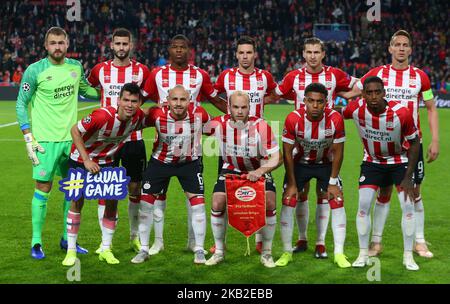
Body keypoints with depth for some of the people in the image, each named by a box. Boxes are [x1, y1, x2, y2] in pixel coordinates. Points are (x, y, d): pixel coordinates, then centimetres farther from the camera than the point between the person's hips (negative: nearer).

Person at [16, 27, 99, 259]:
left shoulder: (76, 66, 6)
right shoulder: (35, 70, -8)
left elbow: (86, 90, 24)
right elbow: (21, 104, -4)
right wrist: (29, 138, -10)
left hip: (71, 137, 5)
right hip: (45, 140, -5)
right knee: (43, 189, -2)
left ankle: (67, 239, 22)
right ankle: (36, 242, 9)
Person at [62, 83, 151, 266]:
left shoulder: (138, 116, -18)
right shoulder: (103, 115, -35)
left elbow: (147, 118, 10)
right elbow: (75, 130, -24)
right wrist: (87, 160, -26)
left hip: (106, 160, 4)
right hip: (81, 158, -4)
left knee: (112, 201, -3)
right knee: (77, 201, -5)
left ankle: (106, 249, 11)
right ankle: (71, 251, 6)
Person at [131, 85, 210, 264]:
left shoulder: (198, 113, -21)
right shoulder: (157, 114, -24)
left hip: (190, 162, 0)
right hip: (161, 161, 0)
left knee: (198, 203, -5)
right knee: (146, 202, 0)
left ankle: (199, 250, 12)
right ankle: (144, 250, 17)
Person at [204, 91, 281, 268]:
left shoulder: (261, 126, -26)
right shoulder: (220, 124, -19)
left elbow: (277, 158, -24)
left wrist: (259, 171, -37)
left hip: (259, 171, -2)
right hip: (230, 170, 2)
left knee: (270, 204, -20)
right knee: (217, 204, -14)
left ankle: (266, 253, -1)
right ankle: (219, 251, 7)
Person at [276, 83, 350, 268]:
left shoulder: (335, 119, -25)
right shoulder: (293, 119, -26)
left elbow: (337, 152, -12)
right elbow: (287, 152, -15)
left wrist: (332, 182, -10)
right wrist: (292, 183, -13)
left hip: (326, 163, 1)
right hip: (300, 163, 0)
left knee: (337, 203, -8)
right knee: (287, 203, -8)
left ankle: (339, 253, 2)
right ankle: (287, 252, 5)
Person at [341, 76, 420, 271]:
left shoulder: (401, 113, -28)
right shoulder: (356, 109, -24)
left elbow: (414, 142, -14)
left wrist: (408, 177, -14)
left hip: (399, 161, -1)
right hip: (372, 162, 1)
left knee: (408, 206, -7)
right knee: (364, 205, -7)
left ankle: (408, 256, 8)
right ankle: (363, 254, 7)